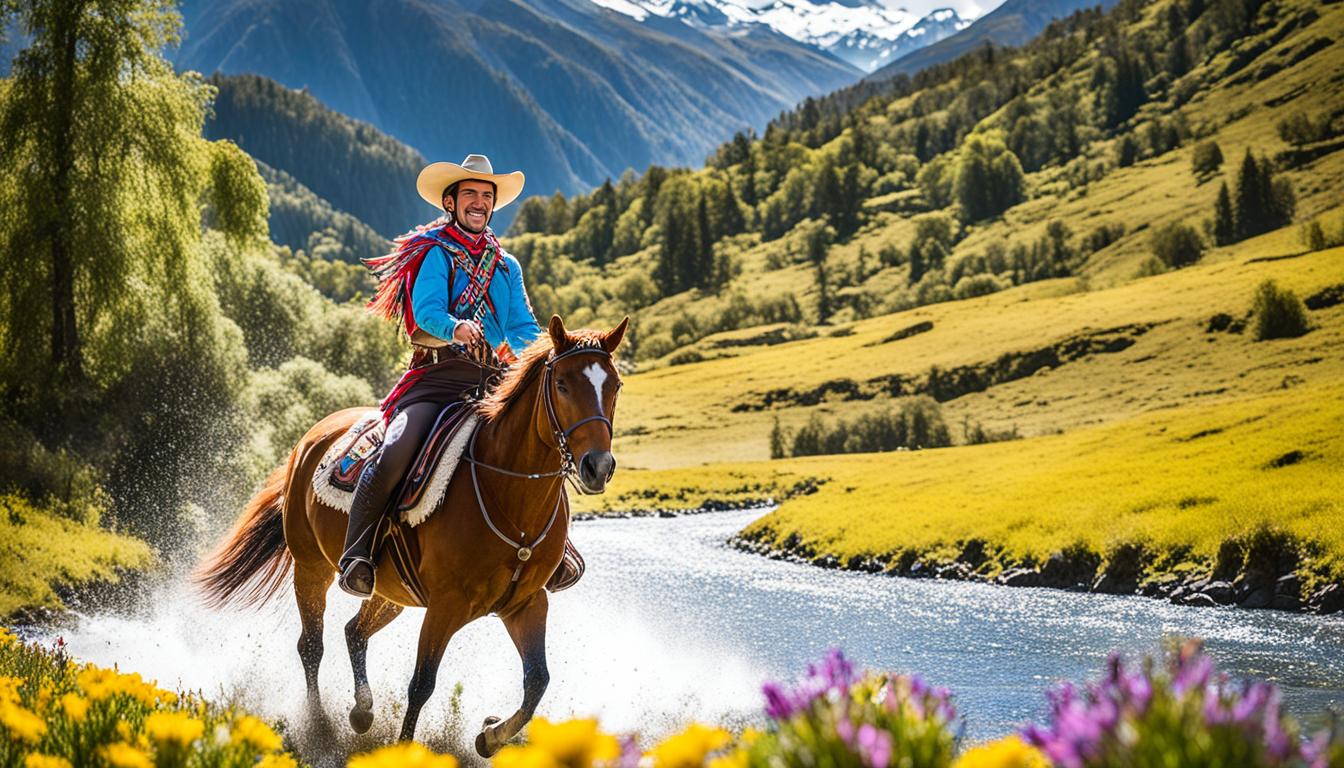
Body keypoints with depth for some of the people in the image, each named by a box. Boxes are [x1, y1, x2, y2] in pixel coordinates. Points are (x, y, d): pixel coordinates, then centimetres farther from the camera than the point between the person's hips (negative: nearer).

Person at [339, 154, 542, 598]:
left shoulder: (507, 267, 22)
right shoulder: (435, 254, 5)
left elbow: (525, 327, 12)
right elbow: (426, 310, -13)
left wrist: (520, 346, -13)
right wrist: (455, 329, -35)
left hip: (490, 381, 5)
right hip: (437, 376, -5)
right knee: (397, 453, -28)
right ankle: (355, 555, -23)